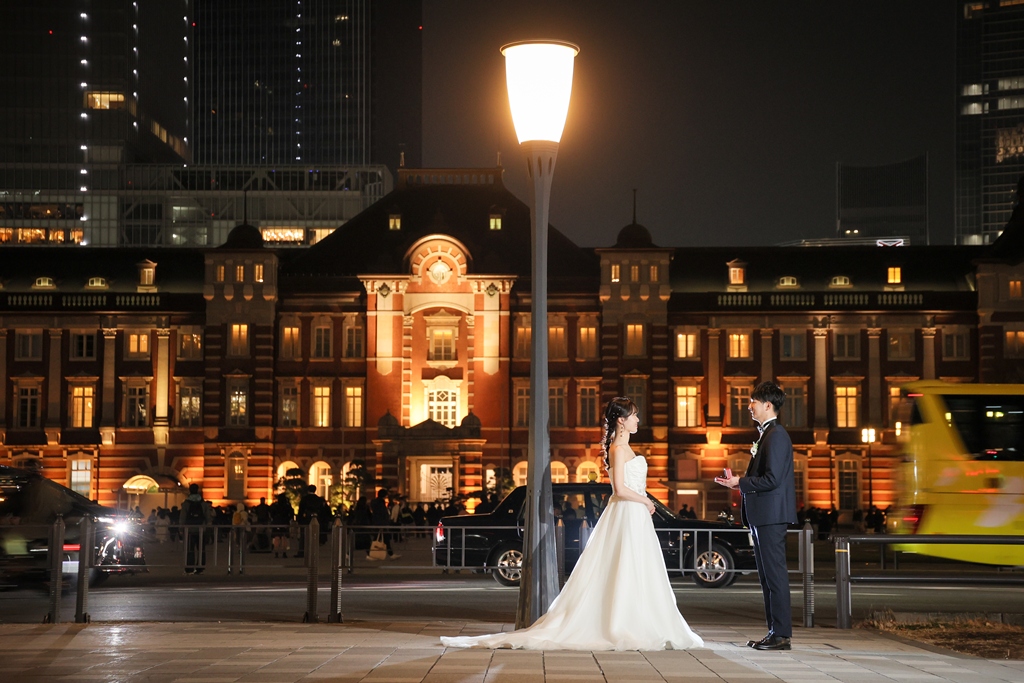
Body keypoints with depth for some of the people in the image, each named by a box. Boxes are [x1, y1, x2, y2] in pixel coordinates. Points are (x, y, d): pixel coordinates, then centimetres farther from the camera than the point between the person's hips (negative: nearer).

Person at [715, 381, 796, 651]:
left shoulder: (776, 436, -14)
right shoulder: (765, 434, 18)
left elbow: (772, 479, -21)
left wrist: (740, 483, -13)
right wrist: (739, 482, 11)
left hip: (771, 515, -11)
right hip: (762, 515, 11)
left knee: (775, 574, -8)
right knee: (767, 575, 12)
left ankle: (782, 634, -6)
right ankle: (775, 631, 16)